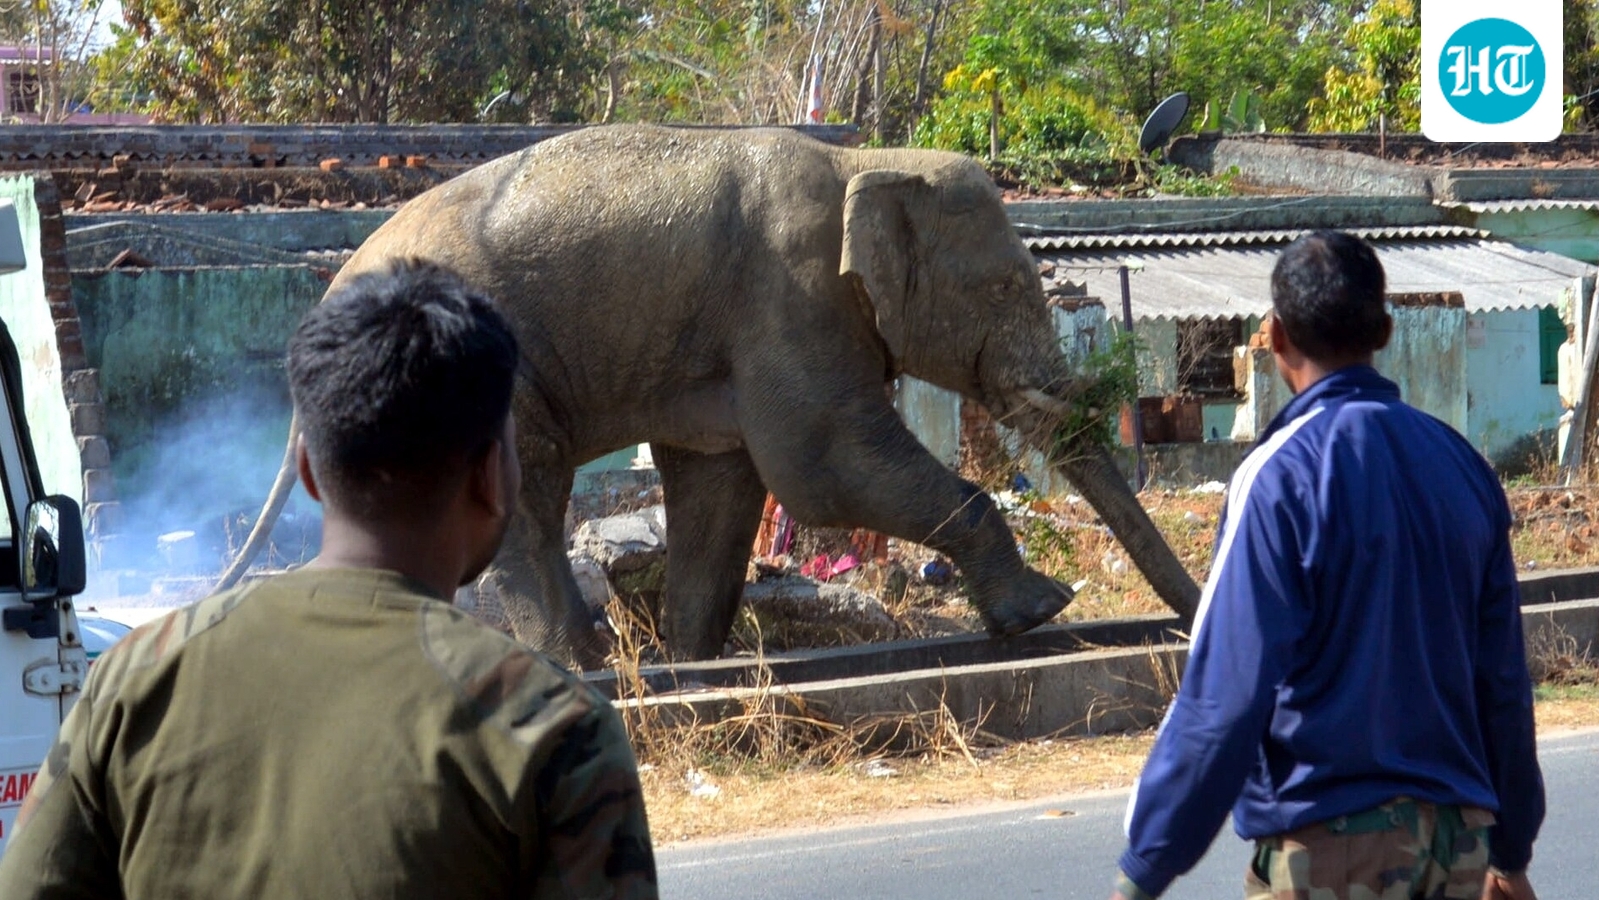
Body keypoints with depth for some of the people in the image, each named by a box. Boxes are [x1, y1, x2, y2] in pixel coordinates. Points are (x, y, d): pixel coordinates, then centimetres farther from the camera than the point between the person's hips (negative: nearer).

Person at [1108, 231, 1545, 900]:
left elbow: (1224, 698, -16)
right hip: (1459, 840, 6)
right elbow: (1504, 680, 10)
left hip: (1328, 844, -6)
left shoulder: (1280, 475, -12)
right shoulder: (1461, 462, 6)